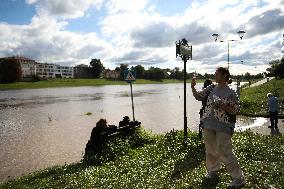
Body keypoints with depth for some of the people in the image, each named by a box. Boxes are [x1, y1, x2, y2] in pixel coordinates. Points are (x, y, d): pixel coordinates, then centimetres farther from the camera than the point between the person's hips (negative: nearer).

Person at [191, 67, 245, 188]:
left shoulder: (231, 93, -8)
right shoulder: (211, 88, 6)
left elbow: (235, 110, -6)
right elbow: (199, 96, 8)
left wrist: (223, 106, -21)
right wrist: (193, 87, -8)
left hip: (223, 126, -5)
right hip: (208, 124, 5)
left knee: (224, 152, -5)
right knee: (210, 150, 16)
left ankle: (239, 178, 14)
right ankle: (212, 171, 39)